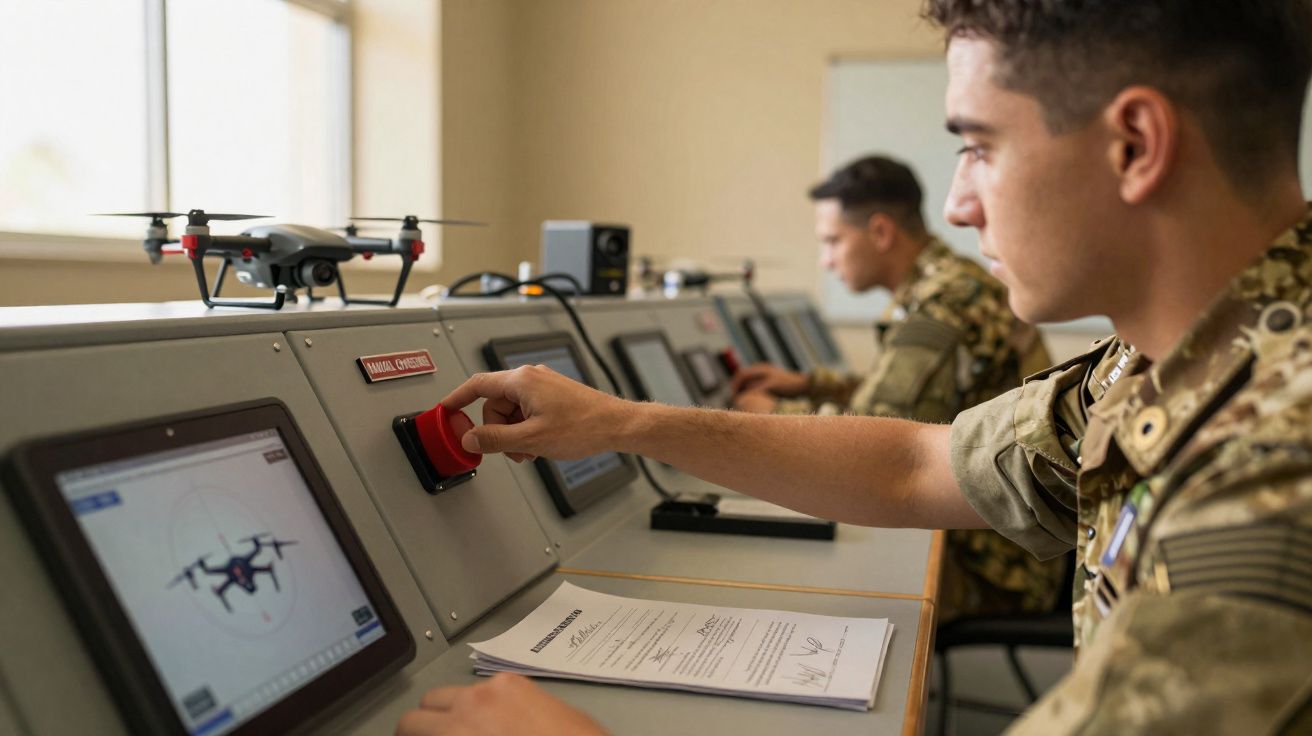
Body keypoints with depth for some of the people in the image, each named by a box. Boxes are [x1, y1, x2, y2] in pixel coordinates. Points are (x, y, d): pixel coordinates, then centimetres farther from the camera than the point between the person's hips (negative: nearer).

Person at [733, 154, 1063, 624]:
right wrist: (807, 384, 15)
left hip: (989, 567, -9)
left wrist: (775, 414, -8)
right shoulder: (956, 283, 10)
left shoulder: (941, 308, -21)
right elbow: (901, 396, 23)